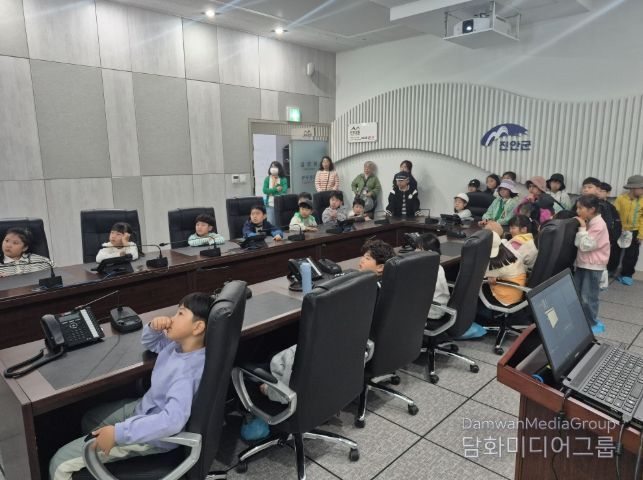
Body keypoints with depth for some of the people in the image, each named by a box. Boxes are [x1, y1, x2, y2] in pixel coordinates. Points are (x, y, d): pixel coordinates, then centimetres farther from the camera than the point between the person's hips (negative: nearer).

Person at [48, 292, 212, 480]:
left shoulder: (187, 370, -34)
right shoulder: (179, 343, -7)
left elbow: (173, 419, -43)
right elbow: (150, 343, 12)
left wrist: (117, 433, -39)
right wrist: (153, 327, -12)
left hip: (153, 436, -9)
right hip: (143, 408, 9)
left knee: (60, 464, -6)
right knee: (89, 419, 30)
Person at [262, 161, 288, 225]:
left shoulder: (283, 179, 3)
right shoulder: (267, 179, 8)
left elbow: (284, 191, -9)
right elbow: (265, 190, -4)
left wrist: (271, 191, -17)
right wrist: (276, 189, -14)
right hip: (270, 204, 1)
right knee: (271, 223, -3)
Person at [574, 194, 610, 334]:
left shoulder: (598, 225, -19)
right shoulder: (587, 222, 9)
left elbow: (585, 246, -22)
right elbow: (578, 243, 9)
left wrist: (582, 228, -19)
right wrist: (580, 227, 0)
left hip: (593, 266, -9)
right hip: (582, 263, 9)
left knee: (588, 297, -1)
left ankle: (592, 324, 14)